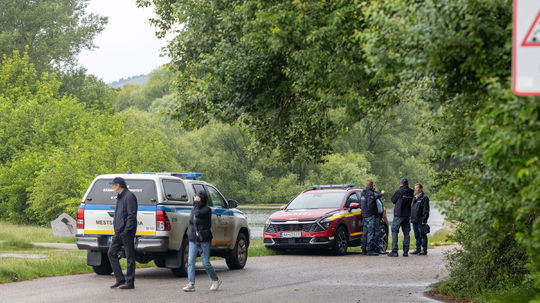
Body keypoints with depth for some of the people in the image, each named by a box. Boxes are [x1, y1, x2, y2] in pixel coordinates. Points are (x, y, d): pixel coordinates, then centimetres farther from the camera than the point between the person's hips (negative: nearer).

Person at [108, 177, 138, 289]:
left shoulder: (129, 196, -12)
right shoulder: (120, 197, 18)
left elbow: (132, 215, -17)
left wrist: (127, 230, -22)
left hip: (126, 232, -10)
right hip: (118, 232, 10)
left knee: (129, 257, -3)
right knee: (112, 253, 6)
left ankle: (130, 282, 1)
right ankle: (120, 279, 11)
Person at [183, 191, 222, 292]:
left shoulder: (207, 210, -9)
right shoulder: (194, 209, 13)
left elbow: (197, 214, -26)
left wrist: (196, 203, -13)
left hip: (204, 240, -6)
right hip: (193, 240, 6)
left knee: (206, 263, -1)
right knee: (190, 262, -5)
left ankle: (216, 280, 20)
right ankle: (191, 284, -5)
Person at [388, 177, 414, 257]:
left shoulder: (399, 191, -11)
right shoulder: (411, 192, 5)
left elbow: (393, 200, 1)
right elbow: (412, 203, 11)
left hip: (398, 215, -5)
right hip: (407, 215, 5)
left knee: (394, 232, 0)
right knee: (406, 233, 9)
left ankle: (394, 251, -7)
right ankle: (405, 251, 6)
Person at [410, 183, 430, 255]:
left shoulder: (424, 198, -8)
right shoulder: (414, 197, 17)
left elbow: (426, 210, -12)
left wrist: (424, 220, -17)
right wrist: (411, 218, 17)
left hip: (420, 221, -8)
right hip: (414, 220, 8)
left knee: (422, 235, -3)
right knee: (417, 236, 11)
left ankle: (424, 250, 1)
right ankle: (418, 249, 17)